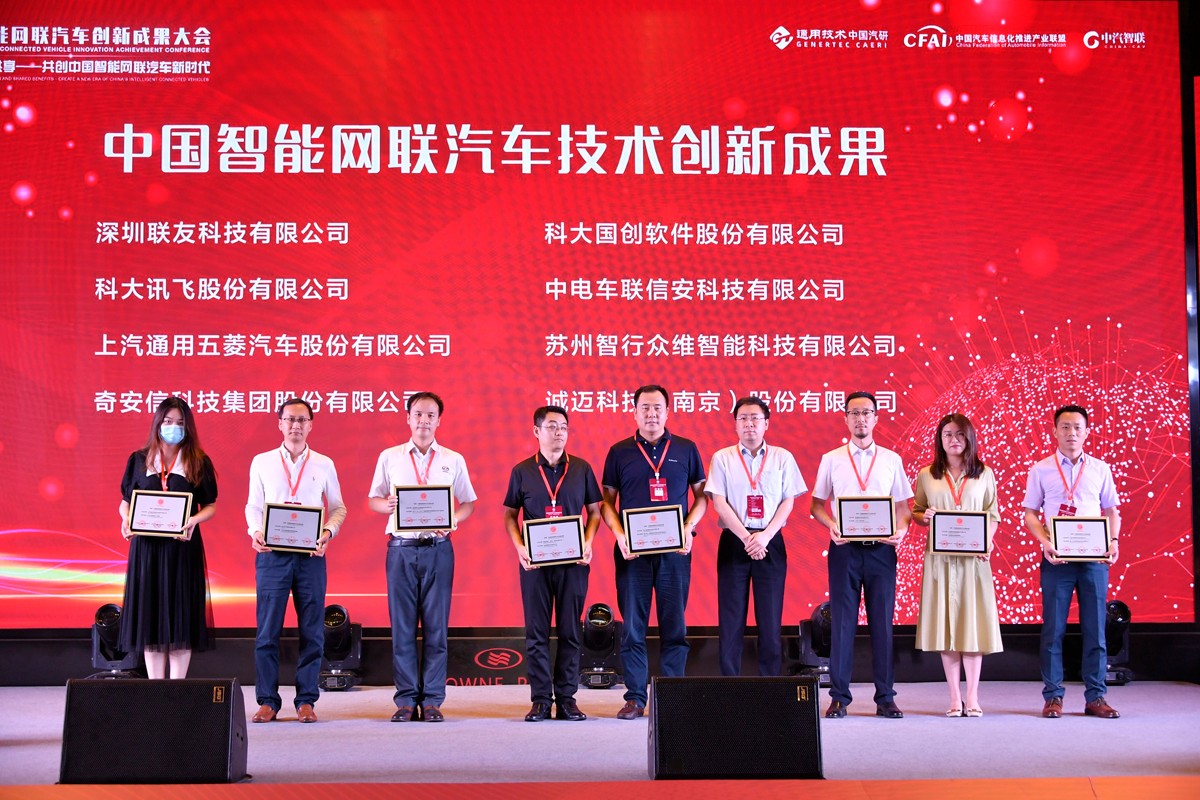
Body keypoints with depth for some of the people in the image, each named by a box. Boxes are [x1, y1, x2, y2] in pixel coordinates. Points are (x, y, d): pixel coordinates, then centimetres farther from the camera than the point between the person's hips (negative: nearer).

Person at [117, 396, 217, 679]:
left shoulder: (199, 462, 4)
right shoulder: (139, 460, 8)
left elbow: (210, 506, 5)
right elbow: (126, 502, 11)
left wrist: (194, 520, -16)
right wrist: (126, 520, -10)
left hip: (183, 546, -1)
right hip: (146, 547, 1)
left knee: (181, 616, -1)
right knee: (150, 616, 1)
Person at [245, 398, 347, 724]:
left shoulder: (324, 465, 9)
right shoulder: (261, 462, 9)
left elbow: (338, 507, 11)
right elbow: (253, 506, 10)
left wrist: (328, 532, -7)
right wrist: (256, 532, -8)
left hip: (311, 554, 0)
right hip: (271, 553, 0)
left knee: (312, 630, 1)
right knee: (267, 629, -1)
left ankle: (306, 700, 8)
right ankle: (267, 701, 5)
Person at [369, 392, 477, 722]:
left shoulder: (453, 460, 10)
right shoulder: (389, 457, 9)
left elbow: (468, 503, 11)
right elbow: (373, 500, 11)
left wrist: (452, 520, -9)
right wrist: (389, 505, -11)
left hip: (437, 548, 0)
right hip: (401, 548, 0)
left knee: (436, 626, 0)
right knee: (402, 625, 0)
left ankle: (432, 700, 6)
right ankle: (406, 699, 6)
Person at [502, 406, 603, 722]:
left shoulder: (581, 469, 5)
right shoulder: (522, 471, 4)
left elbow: (594, 511, 9)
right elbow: (510, 515, 8)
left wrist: (588, 543, -6)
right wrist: (519, 547, -7)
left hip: (573, 561, 0)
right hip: (534, 562, 0)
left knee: (569, 631, 3)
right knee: (536, 631, 1)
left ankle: (566, 698, 10)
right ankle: (540, 699, 7)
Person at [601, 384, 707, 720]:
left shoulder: (686, 449, 7)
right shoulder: (619, 452, 6)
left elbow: (702, 495, 11)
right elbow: (607, 500, 8)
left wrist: (689, 528, -5)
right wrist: (619, 534, -7)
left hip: (674, 550, 0)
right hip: (632, 550, 0)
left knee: (674, 626, 2)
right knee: (633, 627, 1)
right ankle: (635, 698, 7)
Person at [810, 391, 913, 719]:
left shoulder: (891, 460, 9)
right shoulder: (831, 459, 7)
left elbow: (903, 506, 10)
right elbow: (817, 505, 8)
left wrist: (902, 528, -10)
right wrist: (832, 525, -11)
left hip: (881, 548, 1)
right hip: (844, 547, -1)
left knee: (882, 621, 2)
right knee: (842, 621, 0)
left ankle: (885, 698, 7)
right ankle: (839, 697, 5)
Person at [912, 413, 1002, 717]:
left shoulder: (984, 474, 8)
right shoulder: (926, 475, 7)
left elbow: (994, 515, 8)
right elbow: (915, 512, 13)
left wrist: (987, 541, -9)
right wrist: (925, 517, -9)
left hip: (973, 557, 0)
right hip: (939, 557, 0)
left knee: (973, 621, -2)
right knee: (945, 624, 0)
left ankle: (972, 697, 4)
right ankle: (955, 698, 6)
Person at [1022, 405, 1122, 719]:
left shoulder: (1100, 469, 9)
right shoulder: (1041, 469, 5)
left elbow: (1112, 510, 13)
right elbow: (1030, 513, 5)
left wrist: (1113, 541, -5)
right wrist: (1045, 543, -11)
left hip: (1094, 557, 1)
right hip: (1056, 558, -1)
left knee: (1095, 627, 3)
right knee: (1053, 627, 1)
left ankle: (1095, 696, 9)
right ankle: (1053, 696, 7)